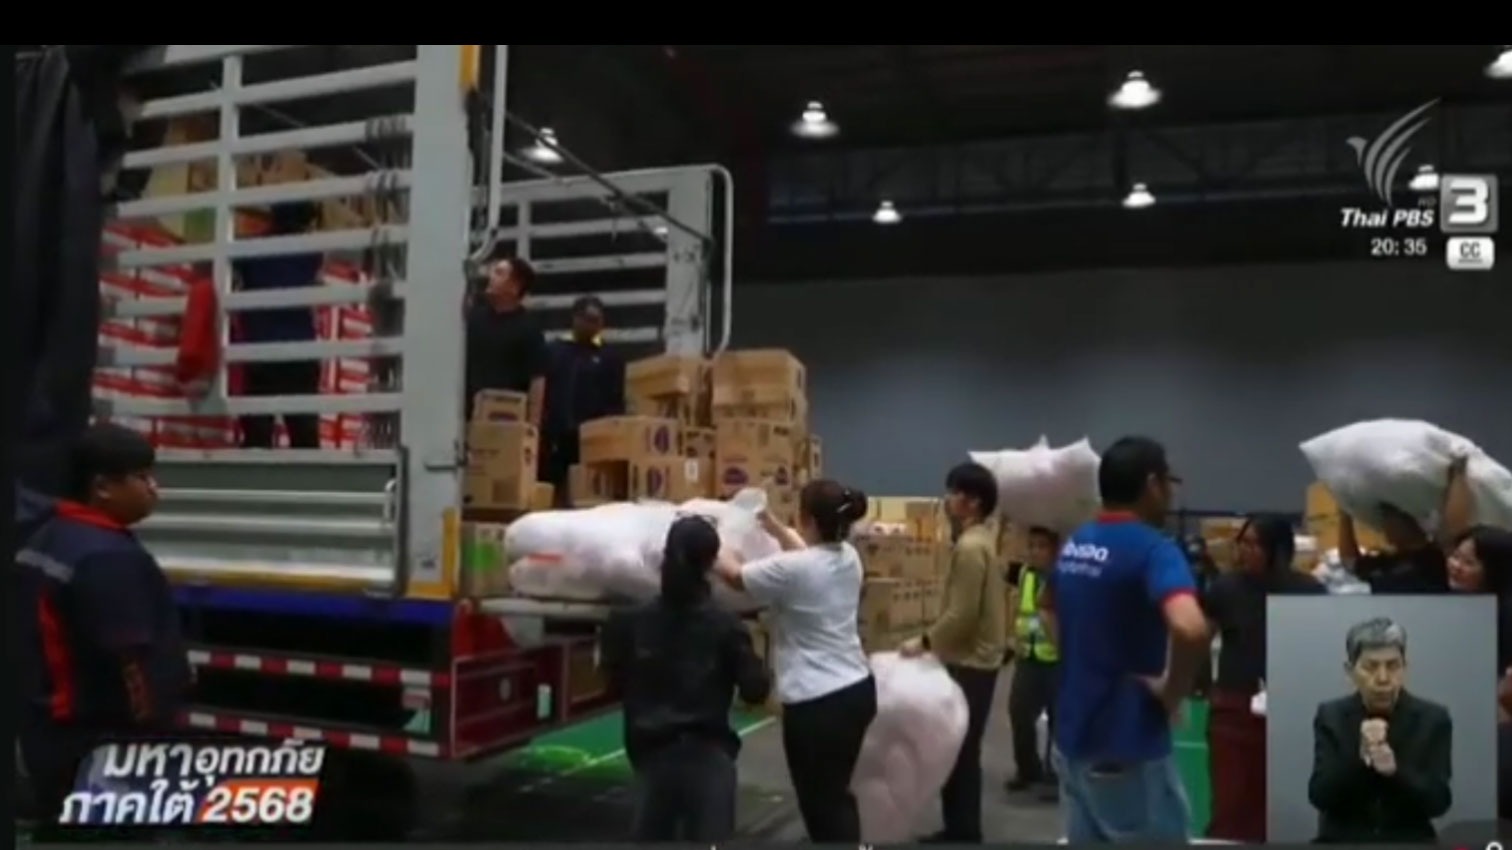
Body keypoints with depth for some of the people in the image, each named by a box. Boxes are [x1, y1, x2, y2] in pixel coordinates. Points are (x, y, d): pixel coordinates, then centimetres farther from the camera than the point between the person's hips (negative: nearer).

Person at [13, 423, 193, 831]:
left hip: (51, 733, 10)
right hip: (101, 741, -10)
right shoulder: (108, 557, -23)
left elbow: (51, 647, 15)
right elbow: (130, 664, -22)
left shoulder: (44, 541, 9)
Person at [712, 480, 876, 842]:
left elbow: (735, 576, -4)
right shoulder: (848, 557, 3)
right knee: (834, 793, 23)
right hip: (858, 688, 8)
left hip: (818, 702, -8)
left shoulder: (792, 569, -19)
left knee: (820, 800, 6)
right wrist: (772, 525, 33)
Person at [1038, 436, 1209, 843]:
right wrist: (1173, 691, -19)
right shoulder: (1153, 548, -18)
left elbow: (1047, 606, 27)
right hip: (1129, 748, -8)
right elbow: (1190, 629, -36)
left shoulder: (1073, 544, 8)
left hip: (1071, 737, 8)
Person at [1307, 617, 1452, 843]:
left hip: (1409, 843, 0)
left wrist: (1395, 770, -24)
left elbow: (1439, 802, -6)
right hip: (1342, 841, 0)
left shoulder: (1433, 718, -1)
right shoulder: (1331, 716, -1)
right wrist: (1359, 757, -23)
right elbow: (1319, 796, -8)